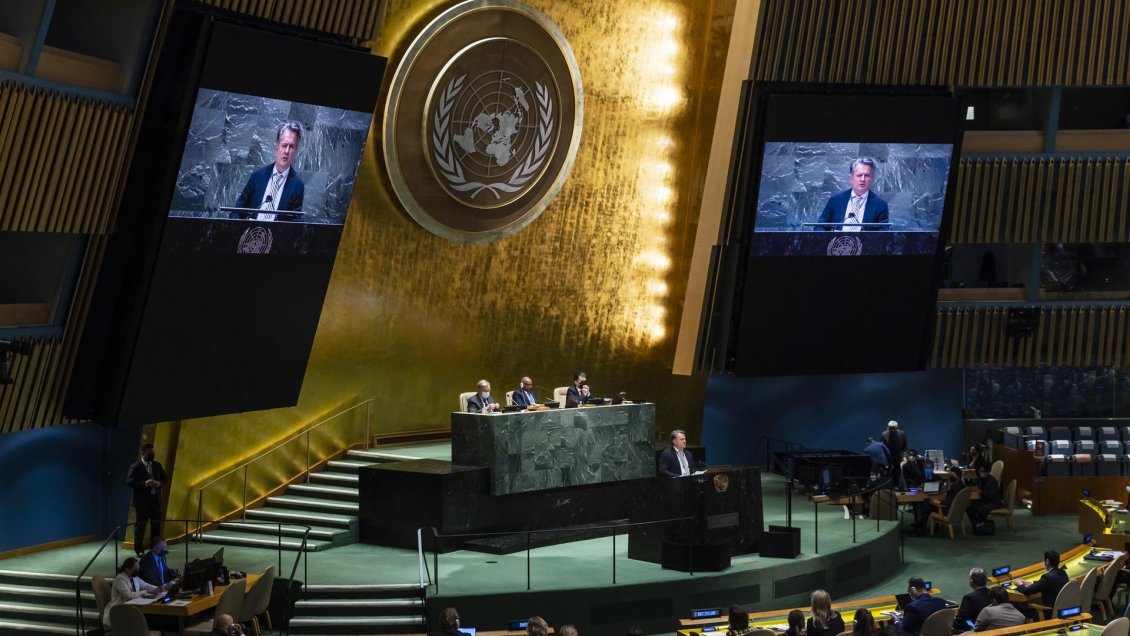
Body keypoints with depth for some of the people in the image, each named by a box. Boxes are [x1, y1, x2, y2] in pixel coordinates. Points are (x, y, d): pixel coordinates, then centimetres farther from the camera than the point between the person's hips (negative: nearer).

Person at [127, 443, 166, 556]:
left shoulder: (157, 465, 11)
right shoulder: (135, 467, -8)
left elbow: (164, 478, 17)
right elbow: (129, 481, -16)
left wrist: (159, 483, -6)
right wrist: (144, 483, -25)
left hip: (155, 499, 6)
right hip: (142, 500, -6)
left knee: (156, 525, 10)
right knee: (140, 525, -1)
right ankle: (139, 549, 6)